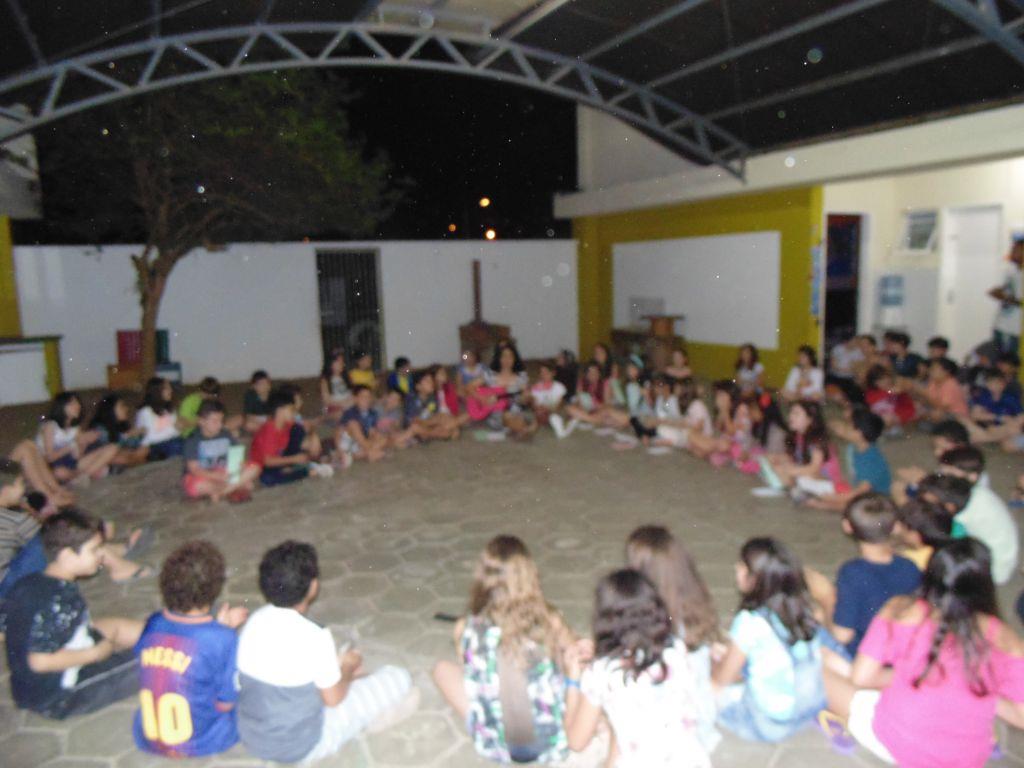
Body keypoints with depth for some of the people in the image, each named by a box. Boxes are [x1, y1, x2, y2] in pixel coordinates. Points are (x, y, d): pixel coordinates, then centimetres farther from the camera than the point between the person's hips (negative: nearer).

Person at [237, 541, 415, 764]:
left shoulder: (255, 620, -7)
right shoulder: (314, 637, -28)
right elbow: (333, 699, -14)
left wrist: (338, 666, 10)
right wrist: (347, 668, 5)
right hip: (300, 748, -7)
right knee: (399, 678, 2)